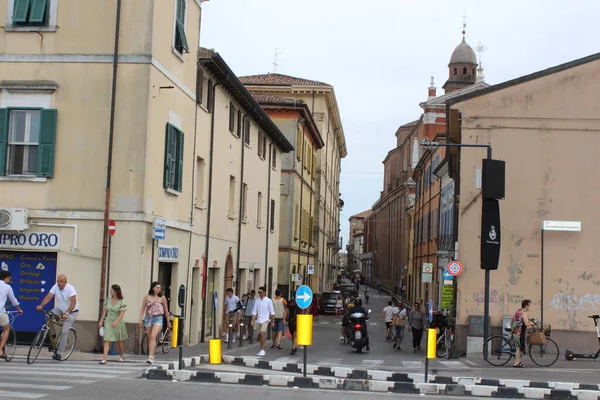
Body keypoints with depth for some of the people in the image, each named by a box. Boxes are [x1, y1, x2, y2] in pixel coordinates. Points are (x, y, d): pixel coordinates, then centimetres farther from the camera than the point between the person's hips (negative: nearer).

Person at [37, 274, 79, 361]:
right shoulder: (56, 287, -11)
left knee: (64, 332, -14)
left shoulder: (70, 289, -26)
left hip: (71, 312, -5)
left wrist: (66, 313, -46)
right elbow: (48, 297, -18)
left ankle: (59, 354, -9)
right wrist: (41, 306, -35)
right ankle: (52, 334, -1)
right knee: (48, 315, -22)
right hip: (60, 309, 5)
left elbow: (73, 302, -34)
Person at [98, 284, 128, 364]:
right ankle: (104, 358, -13)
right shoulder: (108, 299, 0)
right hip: (108, 321, 2)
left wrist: (116, 322, -28)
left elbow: (122, 314, -15)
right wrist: (101, 320, 3)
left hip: (118, 322, -2)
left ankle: (122, 356, 33)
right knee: (107, 340, -9)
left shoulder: (121, 302, -11)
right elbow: (105, 310, 6)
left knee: (119, 340, 13)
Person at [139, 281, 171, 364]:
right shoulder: (147, 297, 3)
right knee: (149, 338, 9)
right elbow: (142, 309, 6)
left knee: (153, 336, -19)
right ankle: (151, 356, 21)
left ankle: (150, 356, -21)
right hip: (148, 318, 3)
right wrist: (141, 320, -1)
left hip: (158, 318, -3)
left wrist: (168, 321, 13)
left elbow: (166, 310, 8)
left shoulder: (162, 298, 0)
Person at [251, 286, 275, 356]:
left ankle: (262, 350, -9)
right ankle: (261, 350, 18)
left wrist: (273, 321, -3)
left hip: (265, 319, -5)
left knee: (262, 334, -15)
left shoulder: (268, 301, -4)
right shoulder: (257, 301, 8)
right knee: (260, 335, 9)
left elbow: (272, 312, -1)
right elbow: (254, 312, 10)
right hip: (258, 320, 5)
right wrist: (253, 321, 2)